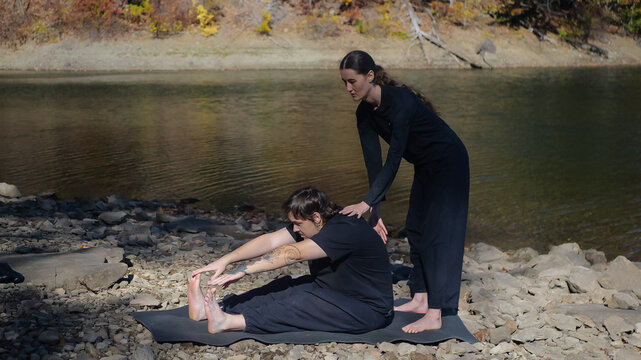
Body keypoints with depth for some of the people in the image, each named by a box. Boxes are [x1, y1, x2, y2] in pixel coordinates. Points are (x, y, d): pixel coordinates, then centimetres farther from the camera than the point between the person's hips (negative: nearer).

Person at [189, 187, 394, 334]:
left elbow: (293, 253, -32)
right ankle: (212, 309, -18)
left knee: (302, 302, -27)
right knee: (283, 289, -9)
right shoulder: (310, 224, 1)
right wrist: (225, 261, -15)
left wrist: (243, 271, -33)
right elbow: (270, 240, -6)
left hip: (369, 309, -8)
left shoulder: (346, 230, -27)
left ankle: (230, 322, -34)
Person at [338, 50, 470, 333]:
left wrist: (367, 202, -33)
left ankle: (435, 315, -11)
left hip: (448, 163, -9)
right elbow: (373, 162, -5)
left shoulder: (400, 101, -30)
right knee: (415, 228, 10)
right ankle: (421, 299, 20)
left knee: (438, 231, -12)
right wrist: (375, 211, -8)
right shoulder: (365, 113, -4)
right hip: (425, 167, 9)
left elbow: (393, 159, -32)